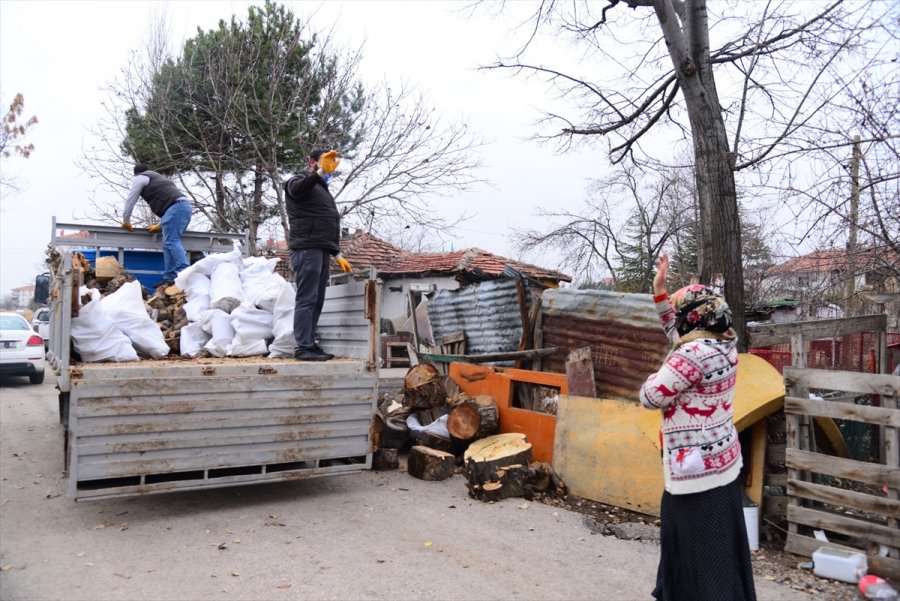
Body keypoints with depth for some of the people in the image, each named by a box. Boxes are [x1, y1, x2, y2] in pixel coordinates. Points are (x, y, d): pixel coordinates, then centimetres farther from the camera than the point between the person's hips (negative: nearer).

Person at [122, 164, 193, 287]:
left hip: (175, 207, -8)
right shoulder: (159, 178, 39)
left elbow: (130, 200, 17)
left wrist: (126, 221, 29)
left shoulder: (140, 178, 15)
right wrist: (159, 225, 42)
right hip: (185, 206, 8)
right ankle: (169, 278, 3)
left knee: (171, 241, -17)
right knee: (169, 243, 9)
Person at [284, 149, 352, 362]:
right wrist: (320, 172, -40)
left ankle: (310, 345, 10)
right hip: (307, 250, -9)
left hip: (322, 251, 9)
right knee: (307, 299, -12)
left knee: (316, 302, 7)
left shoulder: (322, 189, 28)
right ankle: (303, 348, -14)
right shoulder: (300, 182, 2)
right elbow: (297, 189, -26)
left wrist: (337, 254, 25)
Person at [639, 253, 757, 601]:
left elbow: (650, 397, -18)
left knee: (705, 550, 2)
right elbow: (674, 332, 18)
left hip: (696, 466, -10)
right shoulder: (724, 344, 3)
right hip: (721, 458, 10)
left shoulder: (693, 354, -24)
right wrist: (659, 291, 15)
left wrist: (658, 376, 2)